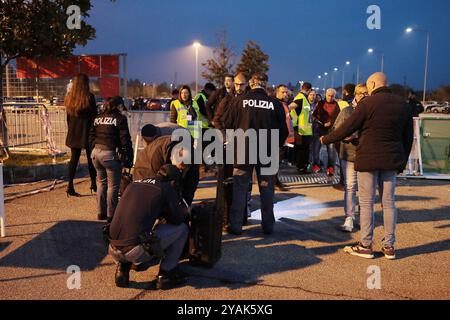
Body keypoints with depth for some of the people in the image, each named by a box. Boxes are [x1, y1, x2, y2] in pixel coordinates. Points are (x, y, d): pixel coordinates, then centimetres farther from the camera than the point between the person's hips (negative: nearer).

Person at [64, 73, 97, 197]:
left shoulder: (69, 97, 5)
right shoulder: (89, 97, -11)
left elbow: (68, 117, 10)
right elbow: (94, 116, -10)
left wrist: (71, 130, 17)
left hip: (73, 133, 4)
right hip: (87, 132, -4)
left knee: (74, 159, 7)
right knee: (91, 158, 8)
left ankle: (70, 186, 4)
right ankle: (93, 184, 17)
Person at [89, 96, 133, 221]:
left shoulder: (97, 118, 13)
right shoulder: (120, 118, -6)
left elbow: (91, 137, 15)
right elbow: (125, 140, -10)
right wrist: (128, 158, -7)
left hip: (96, 153, 7)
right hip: (110, 154, -7)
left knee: (101, 183, 19)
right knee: (113, 186, 2)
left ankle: (101, 212, 24)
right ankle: (111, 215, 4)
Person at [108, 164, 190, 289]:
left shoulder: (133, 184, 19)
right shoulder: (166, 188, 0)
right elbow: (178, 219, 7)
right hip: (135, 250, -7)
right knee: (182, 229, 10)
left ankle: (123, 267, 14)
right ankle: (166, 274, 13)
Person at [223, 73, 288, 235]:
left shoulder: (239, 101, -6)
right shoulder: (275, 104, -5)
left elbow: (229, 125, 1)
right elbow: (284, 131, 1)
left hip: (243, 150, 0)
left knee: (240, 188, 9)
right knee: (266, 188, 12)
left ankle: (235, 225, 11)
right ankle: (268, 225, 19)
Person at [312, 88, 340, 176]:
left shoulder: (336, 105, 1)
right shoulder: (320, 103, 11)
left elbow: (338, 117, -5)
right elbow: (314, 114, 13)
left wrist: (330, 123, -19)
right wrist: (315, 119, -7)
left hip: (331, 129, -3)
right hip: (320, 128, 3)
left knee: (331, 148, -4)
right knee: (316, 147, 5)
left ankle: (331, 167, 3)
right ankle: (316, 165, 20)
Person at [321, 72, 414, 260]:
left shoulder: (368, 103, -10)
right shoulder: (403, 105, 9)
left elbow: (348, 128, -9)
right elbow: (408, 137, 13)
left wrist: (326, 140, 4)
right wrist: (402, 162, 21)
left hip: (368, 159, -5)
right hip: (391, 160, 6)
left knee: (366, 202, 2)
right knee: (389, 202, 10)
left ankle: (366, 245, 6)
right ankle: (389, 246, 15)